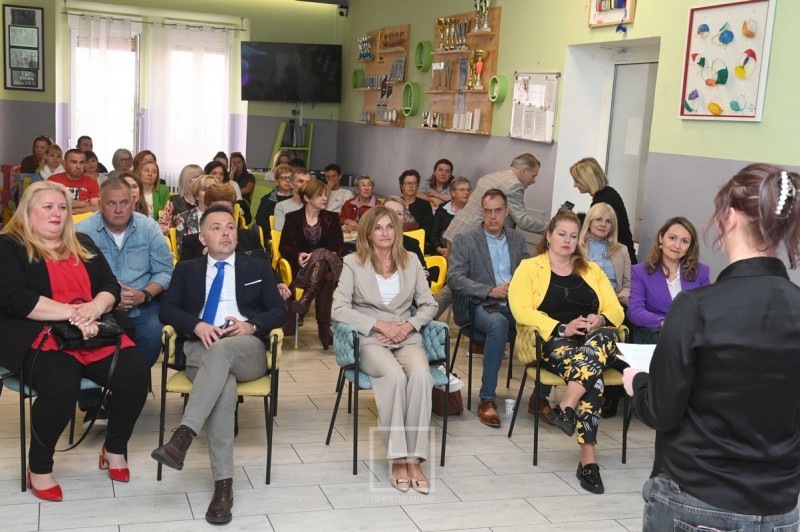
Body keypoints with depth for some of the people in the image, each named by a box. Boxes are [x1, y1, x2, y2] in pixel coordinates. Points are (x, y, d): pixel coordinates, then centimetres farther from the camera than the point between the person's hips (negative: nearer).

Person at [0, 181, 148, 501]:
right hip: (40, 337, -5)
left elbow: (111, 286, 13)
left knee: (135, 375, -20)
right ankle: (39, 467, -9)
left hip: (95, 334, 5)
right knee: (62, 387, -35)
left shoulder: (83, 245, 19)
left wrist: (95, 307, -12)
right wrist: (73, 312, -19)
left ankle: (115, 447, 7)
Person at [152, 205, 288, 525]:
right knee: (224, 384, -36)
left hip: (247, 350, 0)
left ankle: (182, 436, -48)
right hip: (200, 348, 0)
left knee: (222, 350, -38)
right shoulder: (187, 270, 23)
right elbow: (167, 310, 9)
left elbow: (279, 311, 12)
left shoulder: (257, 268, 22)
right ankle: (223, 484, -39)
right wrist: (197, 324, -12)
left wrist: (252, 325, -9)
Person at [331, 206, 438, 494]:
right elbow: (339, 308, -5)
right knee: (395, 376, -36)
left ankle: (414, 459, -28)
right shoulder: (353, 262, 5)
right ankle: (397, 458, -26)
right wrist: (380, 325, -12)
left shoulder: (411, 262, 14)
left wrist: (409, 324, -6)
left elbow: (429, 305, 15)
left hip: (407, 338, 2)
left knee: (421, 375, -33)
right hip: (370, 340, -2)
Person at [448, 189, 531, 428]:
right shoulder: (465, 240, 5)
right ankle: (487, 399, -29)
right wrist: (491, 291, -16)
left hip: (515, 306, 4)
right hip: (482, 307, -4)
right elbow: (454, 278, -6)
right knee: (499, 323, -38)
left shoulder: (518, 240, 18)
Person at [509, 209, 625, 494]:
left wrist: (600, 319, -12)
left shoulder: (592, 270, 23)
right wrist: (562, 328, -18)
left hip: (594, 339, 4)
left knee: (605, 336, -36)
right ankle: (588, 457, -35)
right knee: (593, 373, -35)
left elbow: (616, 311, 13)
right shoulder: (529, 268, 10)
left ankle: (566, 407, -40)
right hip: (551, 343, -3)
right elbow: (522, 311, -7)